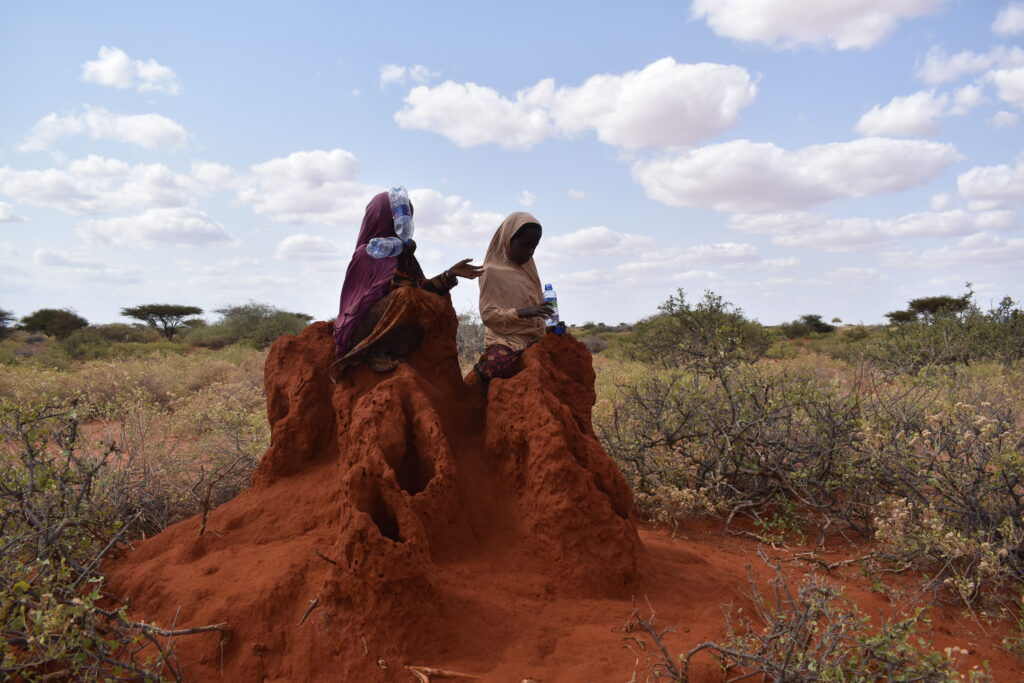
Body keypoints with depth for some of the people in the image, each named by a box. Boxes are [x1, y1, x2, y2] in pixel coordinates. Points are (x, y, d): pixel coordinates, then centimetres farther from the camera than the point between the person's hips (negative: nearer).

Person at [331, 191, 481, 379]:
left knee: (439, 298, -11)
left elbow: (422, 287, 8)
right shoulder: (366, 254, -5)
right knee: (406, 295, -31)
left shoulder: (400, 251, 16)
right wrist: (402, 262, -16)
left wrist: (451, 273, -2)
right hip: (366, 329, -8)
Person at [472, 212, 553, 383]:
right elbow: (487, 315, -8)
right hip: (505, 343, -7)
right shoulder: (492, 271, -1)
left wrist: (551, 327, 9)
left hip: (533, 341, 7)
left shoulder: (528, 269, 18)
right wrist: (522, 312, -19)